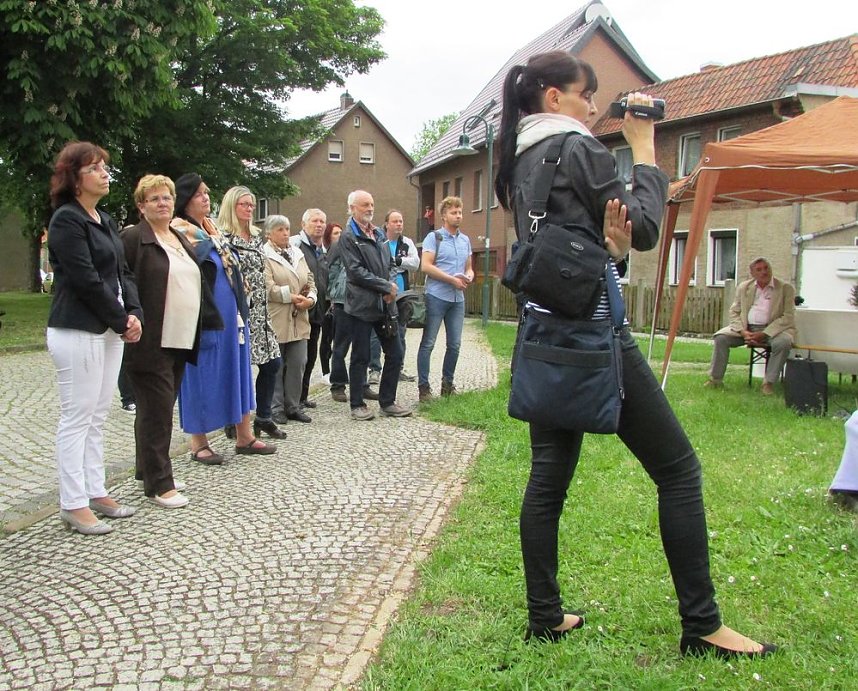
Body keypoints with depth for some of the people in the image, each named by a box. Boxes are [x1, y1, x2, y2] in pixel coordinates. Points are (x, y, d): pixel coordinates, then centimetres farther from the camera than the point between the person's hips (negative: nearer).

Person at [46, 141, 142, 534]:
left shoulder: (105, 220, 15)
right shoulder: (66, 220, -11)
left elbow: (122, 272, 14)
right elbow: (87, 280, -17)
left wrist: (134, 314, -2)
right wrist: (122, 321, -11)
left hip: (110, 331, 9)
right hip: (78, 332, -8)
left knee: (97, 417, 13)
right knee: (77, 417, -3)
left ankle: (96, 492, 22)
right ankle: (73, 505, 5)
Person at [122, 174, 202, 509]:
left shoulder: (181, 239, 18)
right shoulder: (133, 239, -6)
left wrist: (194, 334, 17)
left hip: (180, 340, 8)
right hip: (151, 341, -8)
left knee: (161, 409, 15)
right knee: (157, 410, -5)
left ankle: (149, 470, 26)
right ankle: (158, 484, 1)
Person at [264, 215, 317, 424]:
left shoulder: (298, 254, 18)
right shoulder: (264, 256, -6)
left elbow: (310, 282, 16)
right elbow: (267, 288, -16)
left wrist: (310, 299, -3)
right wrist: (291, 296, -17)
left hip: (298, 320, 6)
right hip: (275, 322, -6)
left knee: (298, 364, 6)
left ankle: (292, 407, 16)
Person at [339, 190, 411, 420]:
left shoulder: (378, 234, 16)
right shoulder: (348, 237, -7)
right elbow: (356, 271, -15)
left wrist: (389, 290, 1)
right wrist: (387, 287, -14)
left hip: (384, 304, 7)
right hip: (361, 306, -7)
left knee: (395, 354, 8)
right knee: (360, 357, 2)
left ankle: (387, 402, 19)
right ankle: (357, 405, 14)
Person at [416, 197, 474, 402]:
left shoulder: (465, 240, 15)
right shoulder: (434, 237, -3)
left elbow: (469, 268, 21)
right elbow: (426, 266, -12)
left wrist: (468, 276, -4)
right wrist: (453, 279, -15)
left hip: (458, 299, 6)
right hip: (436, 297, -6)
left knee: (455, 344, 9)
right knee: (428, 343, -3)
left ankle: (447, 384, 22)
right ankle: (423, 387, 2)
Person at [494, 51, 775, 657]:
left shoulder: (520, 160, 16)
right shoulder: (578, 149, -9)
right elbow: (645, 230, -6)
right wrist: (643, 146, 1)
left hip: (543, 331, 9)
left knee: (549, 474, 10)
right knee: (678, 469, 0)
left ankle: (545, 617, 16)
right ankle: (701, 626, 5)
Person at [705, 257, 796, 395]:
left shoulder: (786, 288, -2)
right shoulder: (744, 287, 8)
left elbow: (788, 317, -8)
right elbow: (734, 312, 8)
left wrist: (764, 334, -19)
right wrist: (743, 332, -12)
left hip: (772, 328, -3)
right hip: (746, 327, 3)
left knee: (783, 342, -34)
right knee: (721, 337, -19)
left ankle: (769, 382, -20)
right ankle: (716, 379, -11)